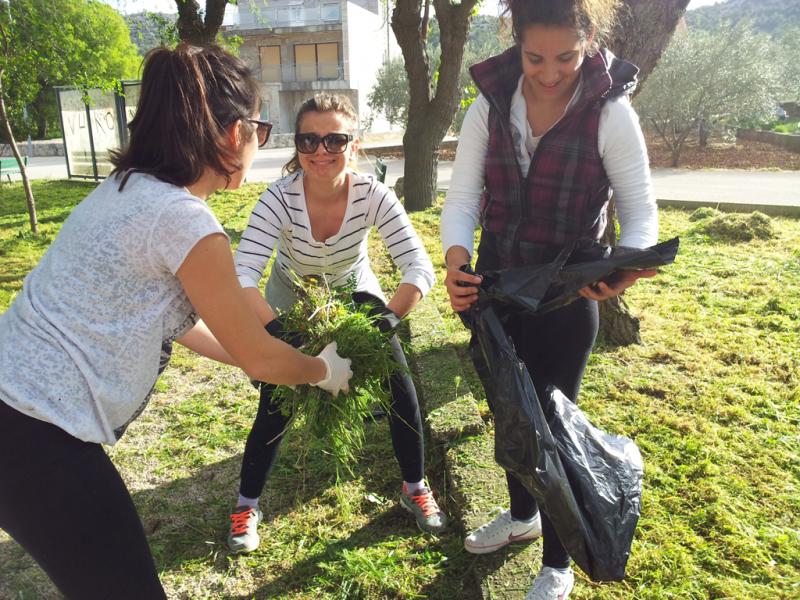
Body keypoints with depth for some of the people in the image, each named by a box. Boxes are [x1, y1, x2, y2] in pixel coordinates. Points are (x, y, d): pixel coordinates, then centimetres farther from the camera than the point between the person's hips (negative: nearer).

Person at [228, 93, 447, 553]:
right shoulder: (280, 198, -31)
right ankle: (247, 505, 19)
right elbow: (242, 276, -38)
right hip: (292, 298, -1)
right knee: (275, 405, -7)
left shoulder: (374, 195, -29)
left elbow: (420, 268, -33)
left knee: (400, 389, -5)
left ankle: (416, 489, 21)